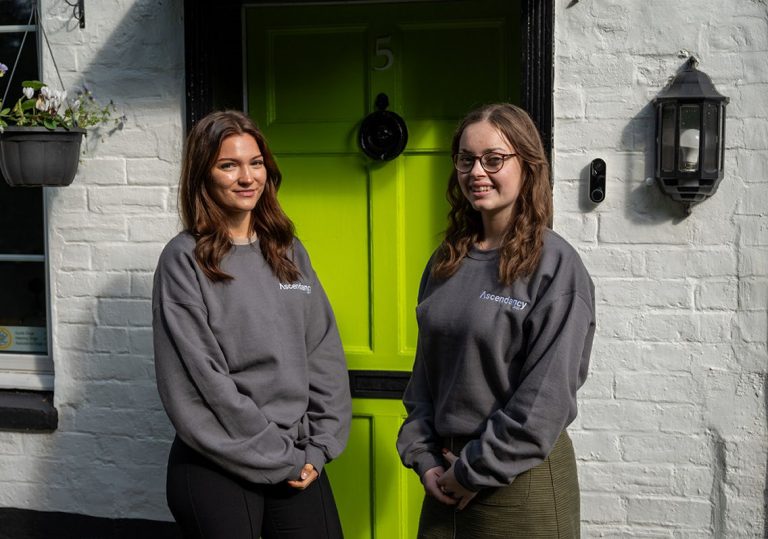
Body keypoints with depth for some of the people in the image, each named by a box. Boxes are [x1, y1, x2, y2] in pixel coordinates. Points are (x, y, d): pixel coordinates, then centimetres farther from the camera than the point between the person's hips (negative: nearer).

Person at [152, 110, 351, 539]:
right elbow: (201, 382, -13)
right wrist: (280, 459, -11)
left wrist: (318, 448, -3)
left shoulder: (289, 251, 8)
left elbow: (326, 356, 6)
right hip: (216, 470, -4)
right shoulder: (185, 260, -7)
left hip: (301, 465, 4)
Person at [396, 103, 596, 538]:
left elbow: (546, 398, -16)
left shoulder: (556, 266, -13)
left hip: (521, 479, -5)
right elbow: (425, 371, 9)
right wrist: (422, 456, 0)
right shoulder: (447, 261, 6)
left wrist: (477, 470, -13)